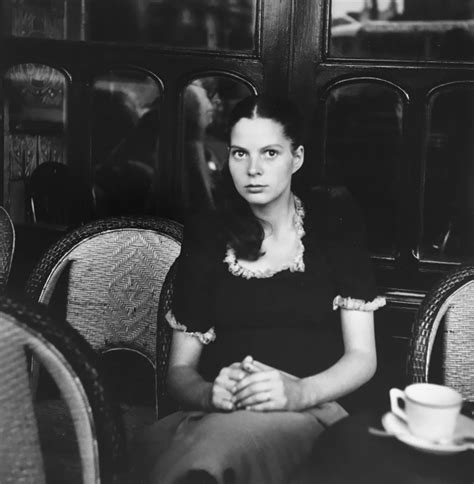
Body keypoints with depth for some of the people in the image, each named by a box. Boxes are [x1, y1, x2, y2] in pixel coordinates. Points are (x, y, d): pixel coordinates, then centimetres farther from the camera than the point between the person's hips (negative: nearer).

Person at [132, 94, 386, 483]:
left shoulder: (334, 222, 7)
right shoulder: (206, 234, 12)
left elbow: (362, 357, 3)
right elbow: (180, 369, 10)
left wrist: (299, 393, -18)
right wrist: (209, 392, -14)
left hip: (311, 411, -2)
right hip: (212, 415, 3)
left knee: (218, 445, -37)